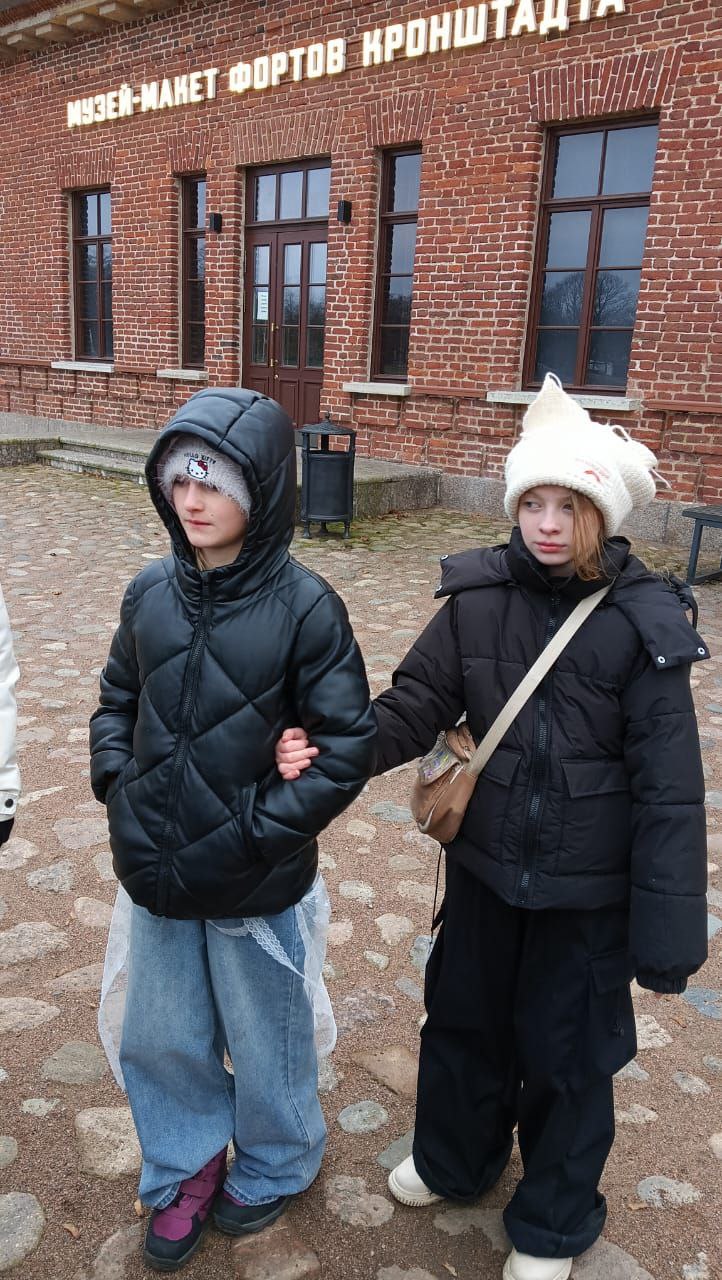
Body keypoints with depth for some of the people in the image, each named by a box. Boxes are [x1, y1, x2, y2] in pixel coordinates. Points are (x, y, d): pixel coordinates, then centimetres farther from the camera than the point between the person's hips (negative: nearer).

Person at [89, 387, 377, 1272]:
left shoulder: (303, 606, -18)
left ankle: (273, 1167, 49)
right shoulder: (150, 593, -4)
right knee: (158, 1040, 21)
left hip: (255, 886, -4)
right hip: (156, 875, 4)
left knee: (263, 1039, 19)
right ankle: (187, 1166, 50)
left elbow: (349, 746, -15)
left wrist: (256, 829, -17)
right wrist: (117, 787, -3)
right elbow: (117, 702, 10)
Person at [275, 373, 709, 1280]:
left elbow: (669, 787, -15)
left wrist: (668, 928, -14)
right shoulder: (478, 599, -10)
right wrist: (327, 753, -24)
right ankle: (454, 1158, 55)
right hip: (484, 865, 3)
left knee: (566, 1050, 17)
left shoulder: (645, 623, -17)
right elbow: (414, 708, -6)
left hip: (588, 889, -3)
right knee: (463, 1019, 24)